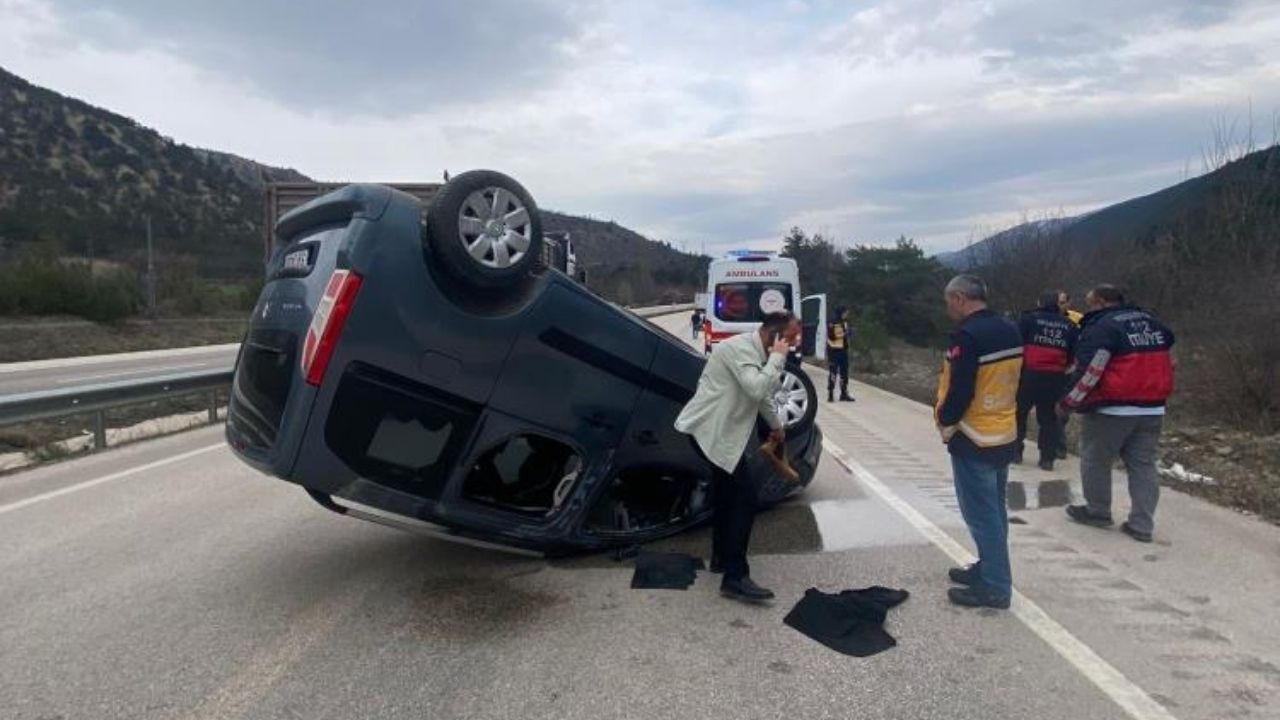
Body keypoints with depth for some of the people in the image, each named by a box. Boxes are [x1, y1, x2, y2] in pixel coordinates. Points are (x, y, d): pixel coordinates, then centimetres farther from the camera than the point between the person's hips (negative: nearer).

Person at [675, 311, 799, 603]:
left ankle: (721, 559, 34)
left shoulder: (757, 352, 15)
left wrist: (776, 424, 39)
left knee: (728, 494, 20)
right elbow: (757, 389, -30)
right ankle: (735, 578, -10)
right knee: (745, 496, -12)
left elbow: (762, 393, 29)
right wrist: (777, 358, -19)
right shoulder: (741, 348, -18)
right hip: (710, 430, -11)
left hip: (718, 430, 11)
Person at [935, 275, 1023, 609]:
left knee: (981, 514, -1)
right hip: (1005, 435, 9)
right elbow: (1009, 379, 15)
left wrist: (945, 421, -5)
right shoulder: (1010, 331, 7)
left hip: (974, 440, -9)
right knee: (993, 509, 18)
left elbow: (959, 391, -23)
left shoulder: (967, 335, -21)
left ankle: (995, 587, 6)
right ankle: (989, 569, 30)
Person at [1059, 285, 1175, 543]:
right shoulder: (1153, 323, 14)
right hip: (1152, 409, 8)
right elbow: (1168, 362, 21)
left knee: (1095, 460, 10)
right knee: (1143, 464, 10)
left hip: (1112, 409, -7)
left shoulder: (1101, 327, -13)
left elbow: (1089, 373, -18)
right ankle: (1142, 525, 11)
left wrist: (1067, 403, -8)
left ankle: (1097, 512, 21)